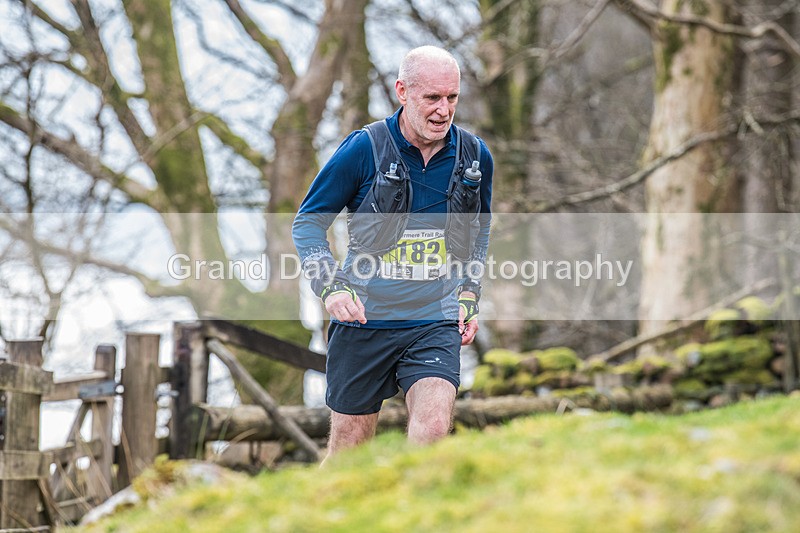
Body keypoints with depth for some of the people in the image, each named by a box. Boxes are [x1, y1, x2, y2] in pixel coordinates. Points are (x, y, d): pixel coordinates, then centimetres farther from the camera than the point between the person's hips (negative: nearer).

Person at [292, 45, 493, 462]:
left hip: (436, 323, 2)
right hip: (363, 321, -2)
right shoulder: (363, 149, -9)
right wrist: (331, 286, -14)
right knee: (348, 450, 7)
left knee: (433, 428, -21)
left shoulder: (475, 156, 3)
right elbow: (308, 222, 0)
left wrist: (469, 295, 13)